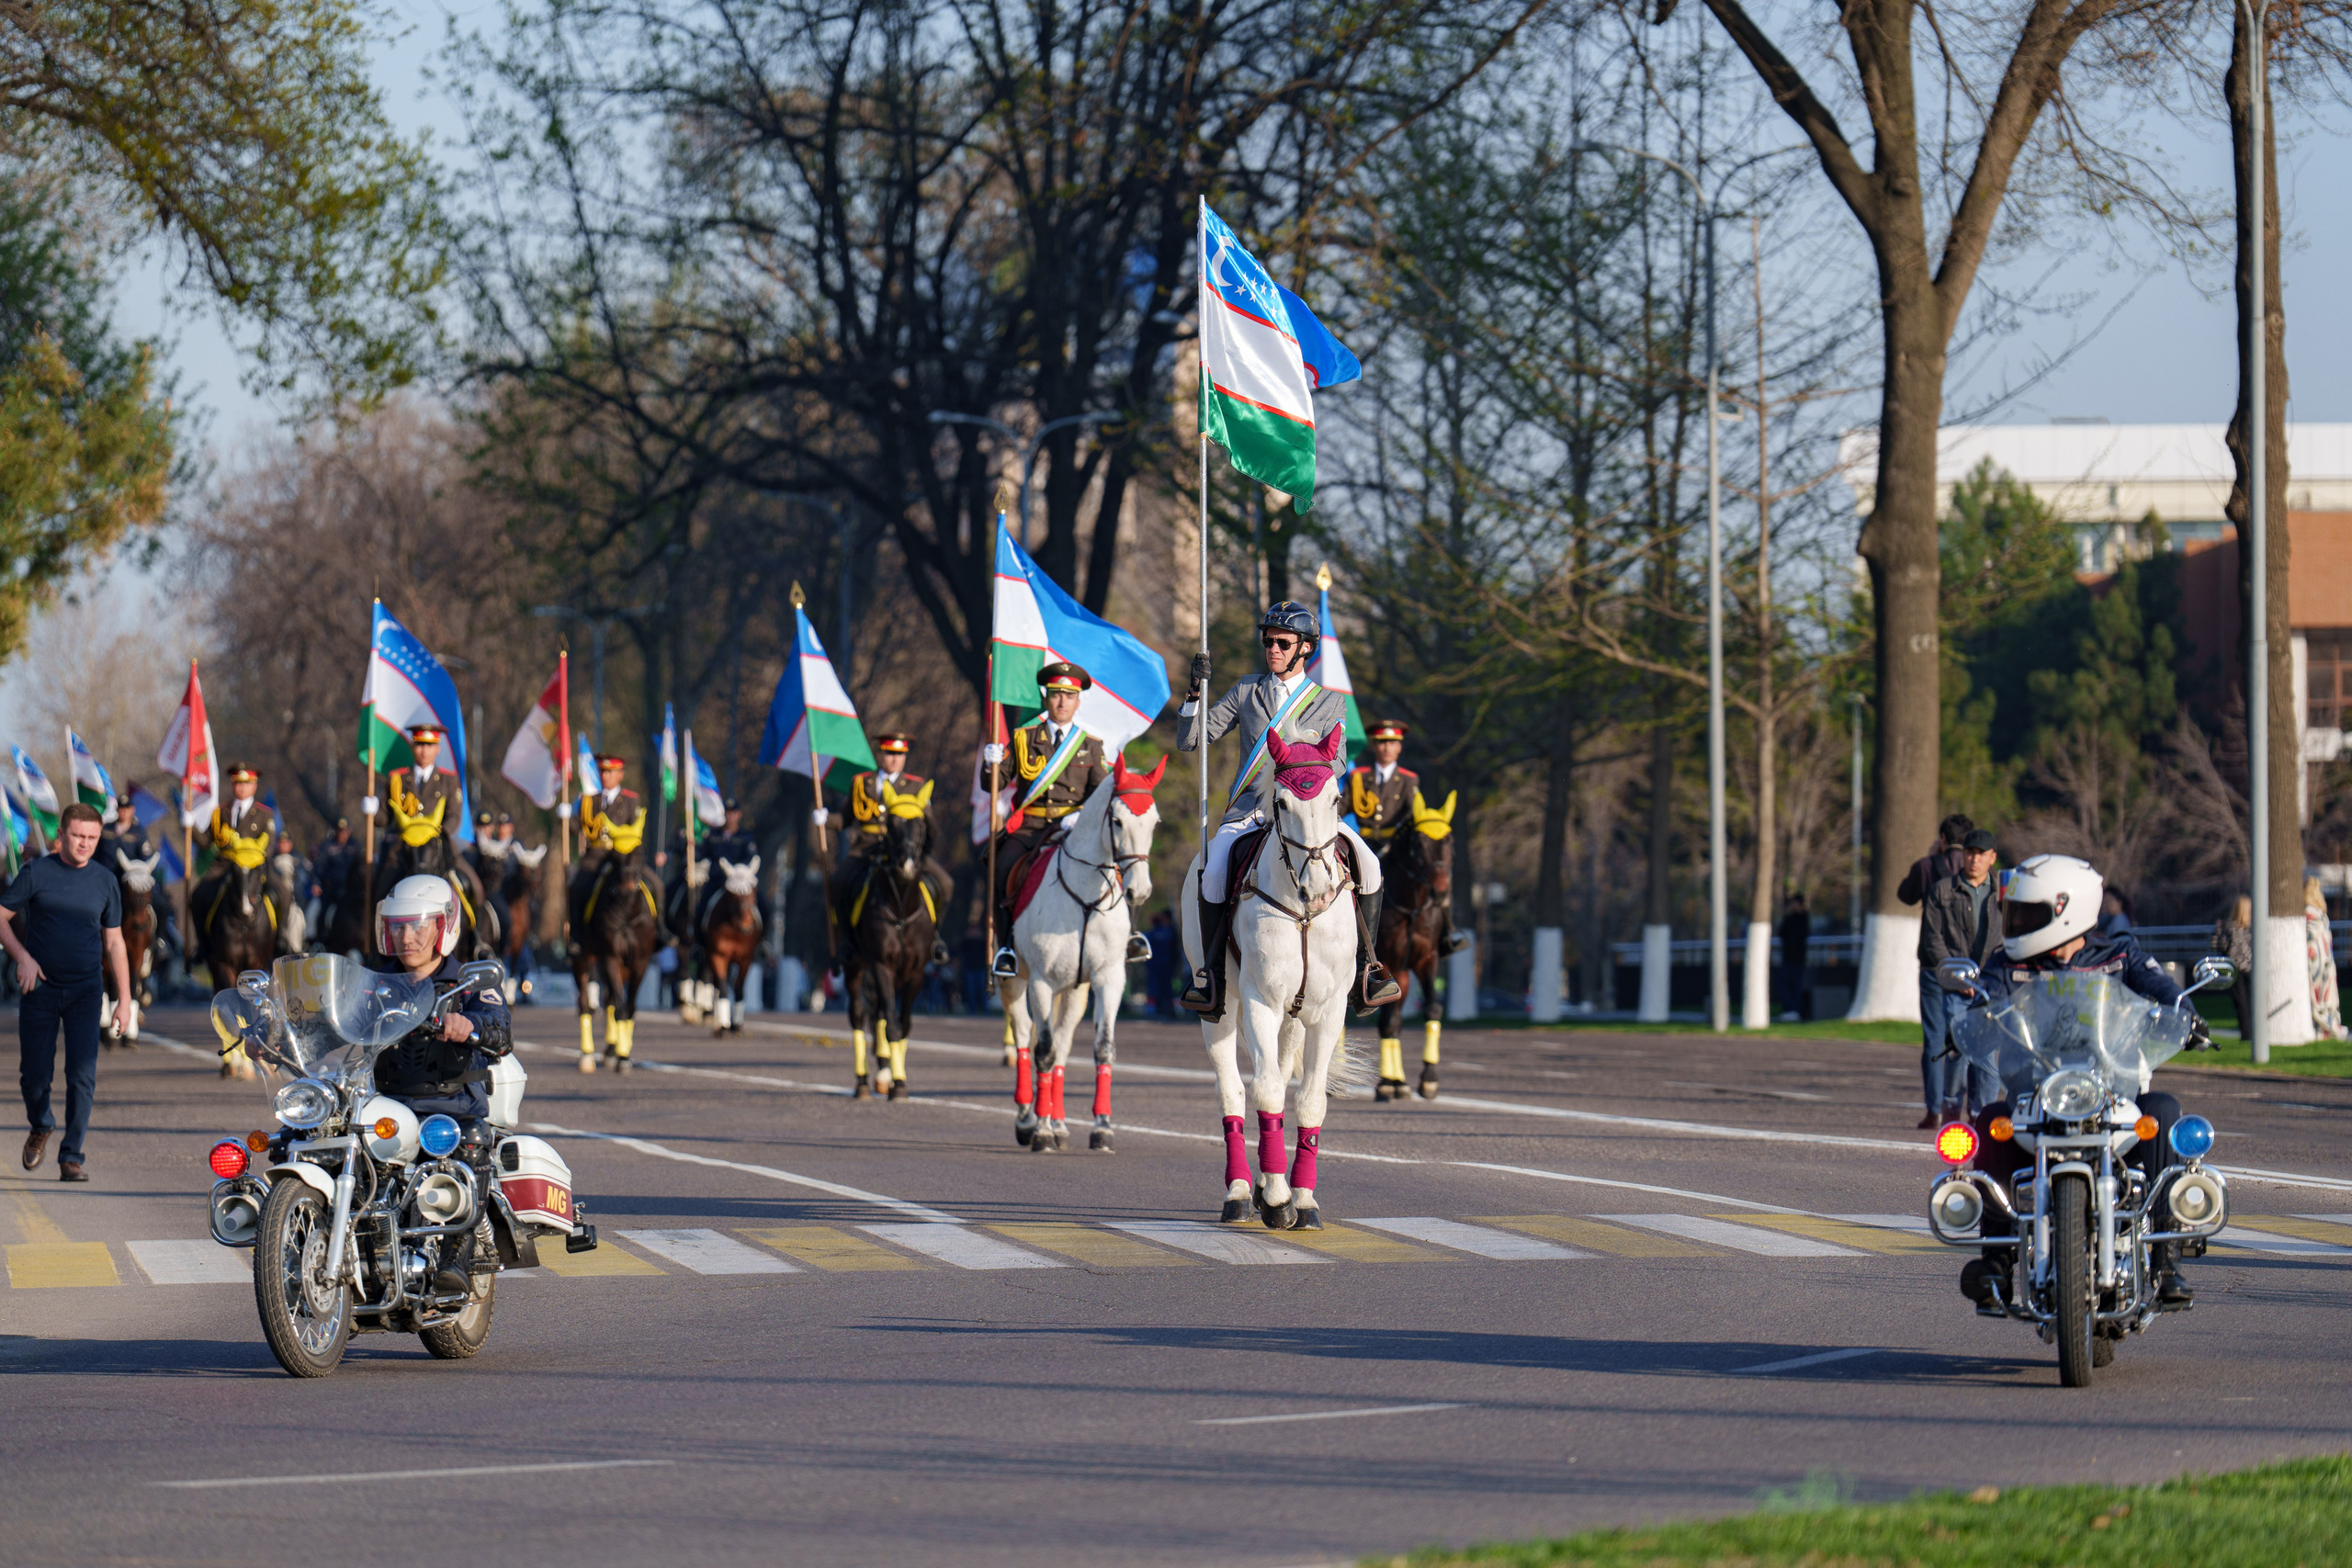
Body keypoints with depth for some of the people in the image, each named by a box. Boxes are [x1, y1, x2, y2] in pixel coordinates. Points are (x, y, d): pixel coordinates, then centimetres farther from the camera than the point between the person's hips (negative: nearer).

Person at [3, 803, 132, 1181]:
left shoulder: (105, 882, 5)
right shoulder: (37, 874, -2)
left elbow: (114, 943, 11)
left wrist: (125, 1000, 7)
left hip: (86, 990, 1)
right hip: (41, 987, -1)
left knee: (82, 1075, -8)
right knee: (34, 1074, 2)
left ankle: (72, 1157, -3)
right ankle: (41, 1127, 32)